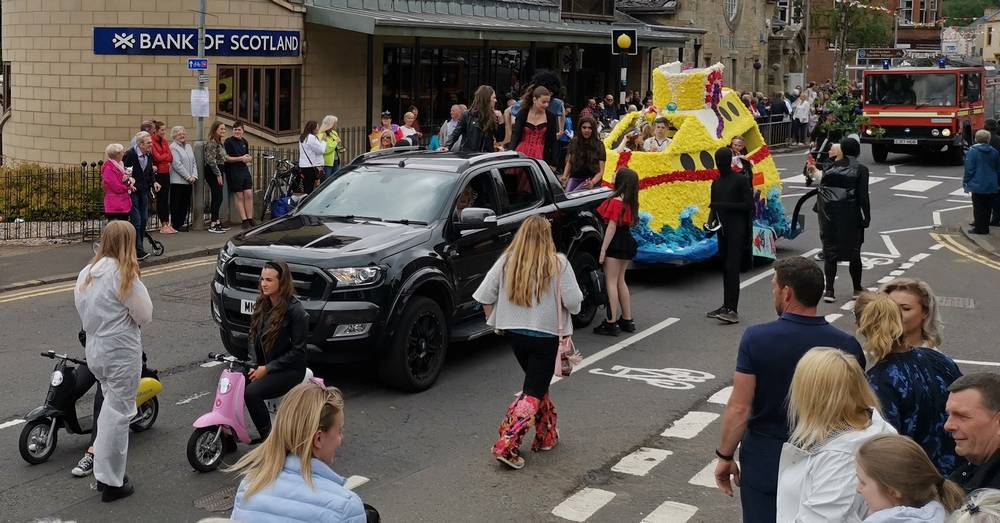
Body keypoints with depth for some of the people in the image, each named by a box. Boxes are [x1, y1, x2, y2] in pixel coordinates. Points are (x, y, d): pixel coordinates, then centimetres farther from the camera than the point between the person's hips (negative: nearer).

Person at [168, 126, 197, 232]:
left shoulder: (188, 146, 17)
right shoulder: (173, 147, -6)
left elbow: (194, 162, 16)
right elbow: (177, 165, -13)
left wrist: (194, 176, 0)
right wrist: (188, 177, -12)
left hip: (188, 181, 7)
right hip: (177, 181, -7)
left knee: (186, 204, 8)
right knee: (176, 204, -3)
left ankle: (181, 224, 16)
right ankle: (176, 225, 1)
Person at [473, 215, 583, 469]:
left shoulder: (507, 261, -3)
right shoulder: (558, 264, -13)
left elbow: (485, 295, -2)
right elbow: (573, 302, -16)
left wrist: (495, 320, 13)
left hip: (514, 333, 5)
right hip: (546, 335, -5)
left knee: (537, 382, 25)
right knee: (533, 392, 0)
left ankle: (547, 435, 34)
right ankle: (506, 446, -10)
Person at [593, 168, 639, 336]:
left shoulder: (616, 201, -16)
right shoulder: (631, 202, 9)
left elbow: (612, 226, -18)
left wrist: (603, 249, -17)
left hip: (616, 243, -9)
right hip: (627, 242, 9)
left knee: (611, 282, -5)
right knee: (620, 281, 18)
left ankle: (611, 324, -6)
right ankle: (627, 320, 22)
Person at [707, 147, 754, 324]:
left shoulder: (741, 180, -5)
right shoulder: (716, 182, 15)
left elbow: (748, 205, -11)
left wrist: (724, 205, -18)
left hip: (737, 230, -7)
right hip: (722, 229, 7)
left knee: (732, 268, -13)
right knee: (725, 269, 9)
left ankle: (732, 310, -18)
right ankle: (726, 306, 14)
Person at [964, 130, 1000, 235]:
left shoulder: (972, 151, -12)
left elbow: (969, 169, -13)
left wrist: (965, 182, -5)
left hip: (978, 184, -5)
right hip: (991, 186, 5)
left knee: (978, 207, 2)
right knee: (987, 207, 12)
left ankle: (979, 228, 2)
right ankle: (985, 228, 17)